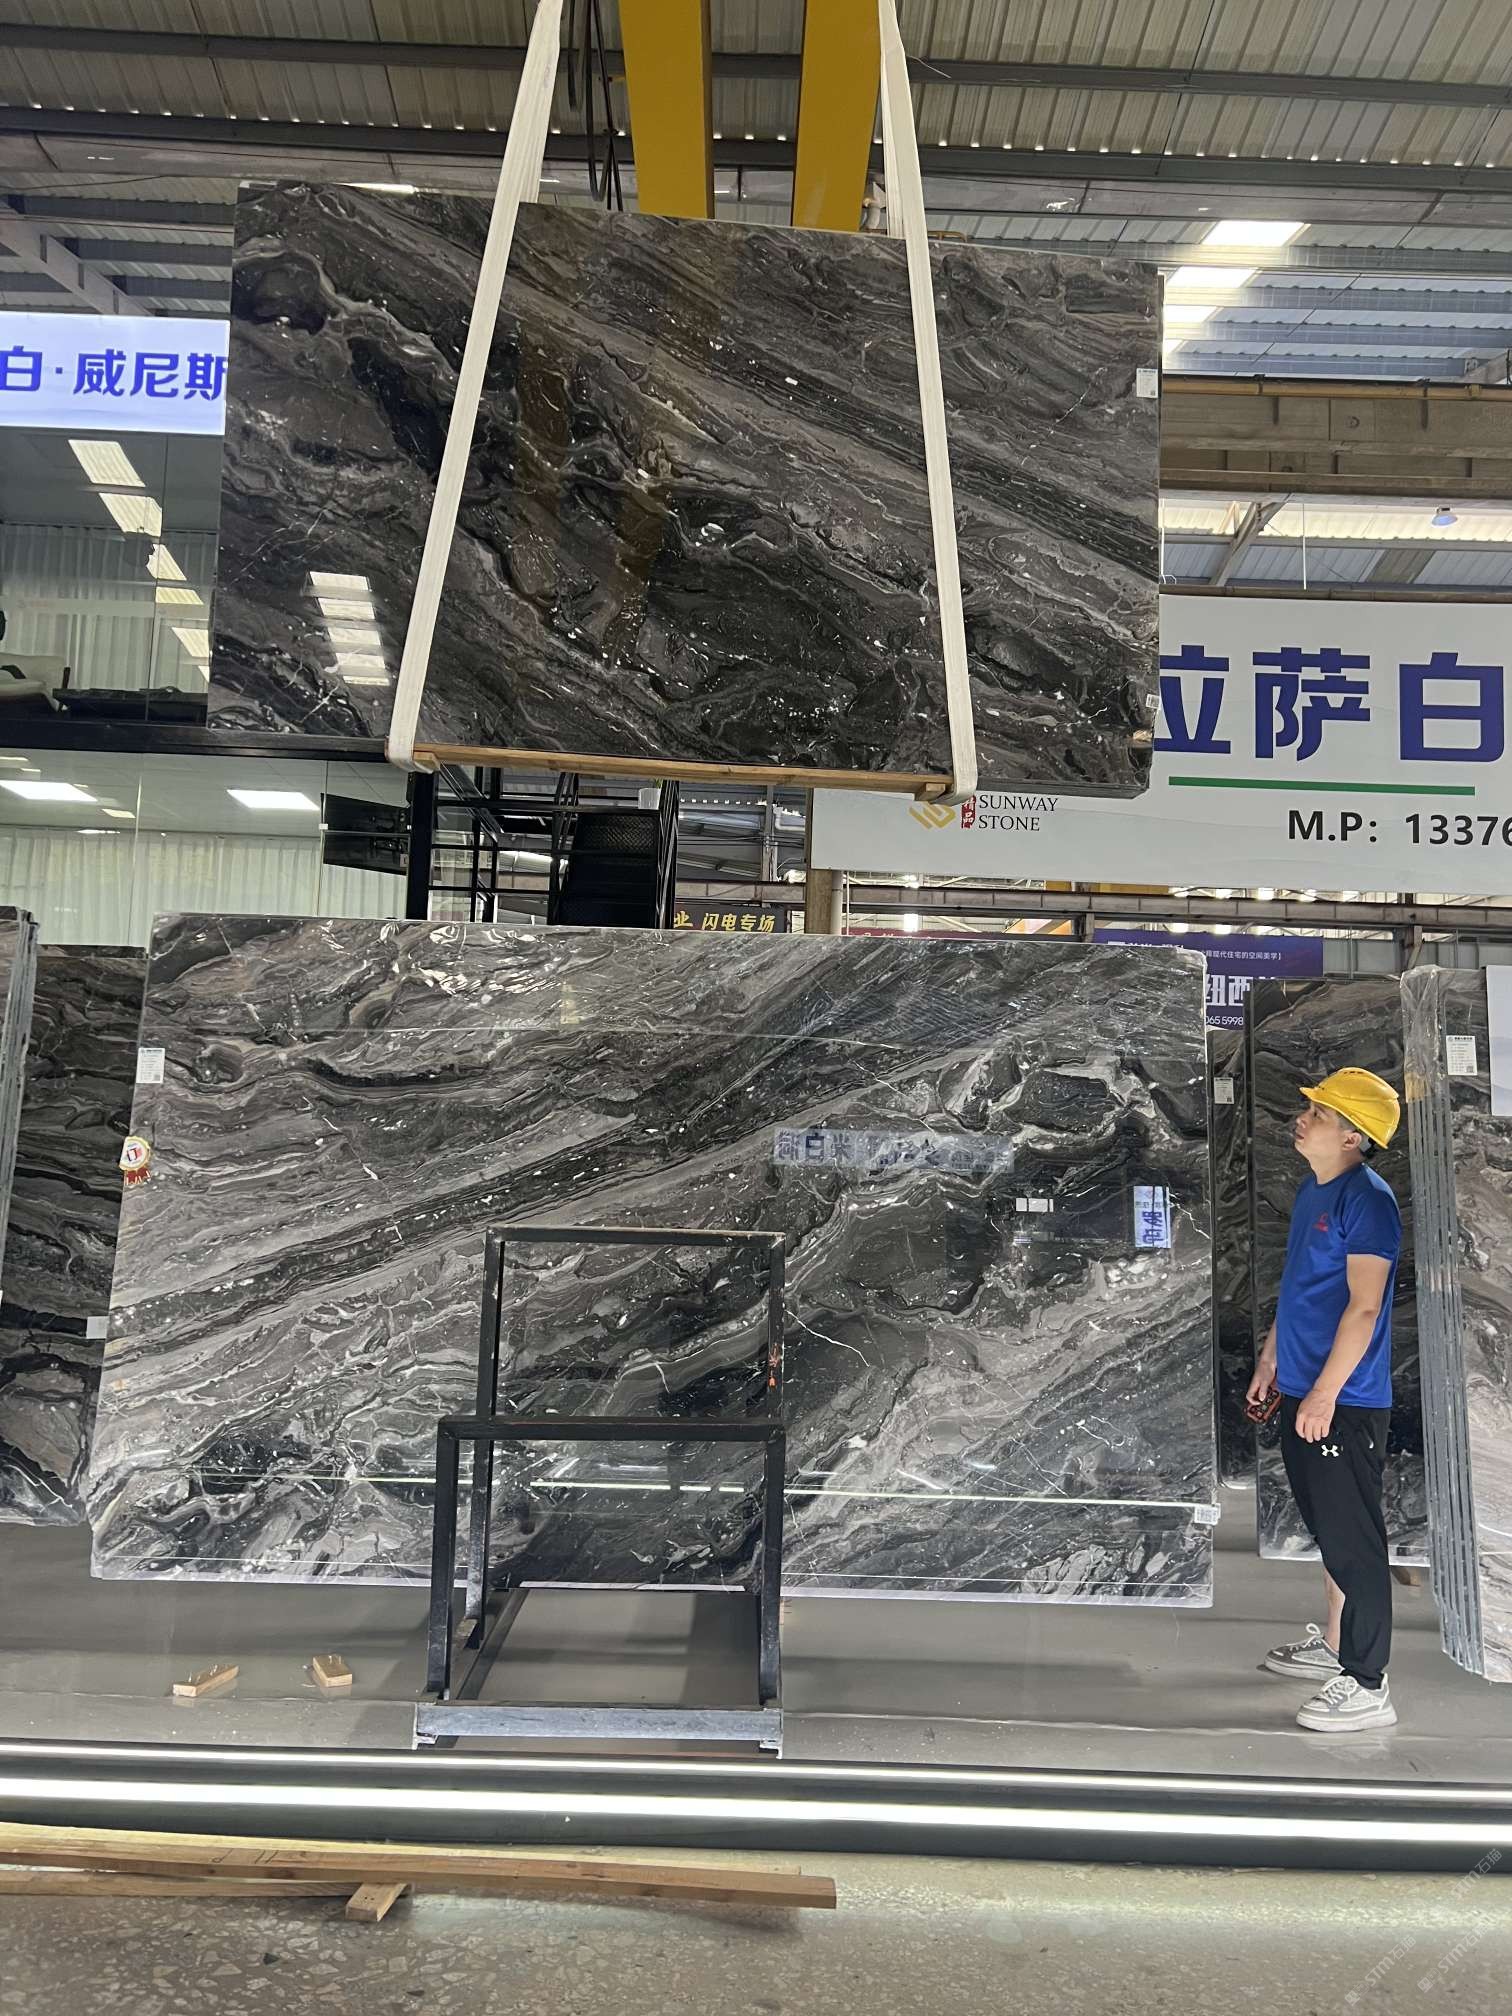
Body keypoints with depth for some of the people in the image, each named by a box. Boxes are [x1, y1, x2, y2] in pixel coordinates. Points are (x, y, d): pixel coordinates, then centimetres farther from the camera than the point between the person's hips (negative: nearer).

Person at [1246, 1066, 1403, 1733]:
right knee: (1329, 1528, 20)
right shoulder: (1313, 1189, 11)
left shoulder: (1367, 1200, -18)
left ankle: (1365, 1686, 9)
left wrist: (1323, 1393, -23)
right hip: (1303, 1391, 9)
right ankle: (1334, 1645, 35)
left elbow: (1364, 1307, -22)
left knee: (1353, 1539, -1)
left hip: (1343, 1402, -9)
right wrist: (1270, 1358, 22)